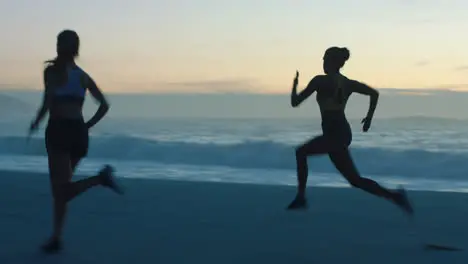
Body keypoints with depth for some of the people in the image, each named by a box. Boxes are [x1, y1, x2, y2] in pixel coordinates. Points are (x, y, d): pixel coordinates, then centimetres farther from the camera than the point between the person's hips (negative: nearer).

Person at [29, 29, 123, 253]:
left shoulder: (52, 70, -1)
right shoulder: (83, 76, 14)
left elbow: (48, 103, -13)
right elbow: (104, 105, 9)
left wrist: (36, 123, 2)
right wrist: (86, 126, 13)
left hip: (58, 130, -6)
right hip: (79, 132, 6)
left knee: (61, 188, -8)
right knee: (59, 187, 14)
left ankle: (100, 178, -31)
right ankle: (56, 237, 10)